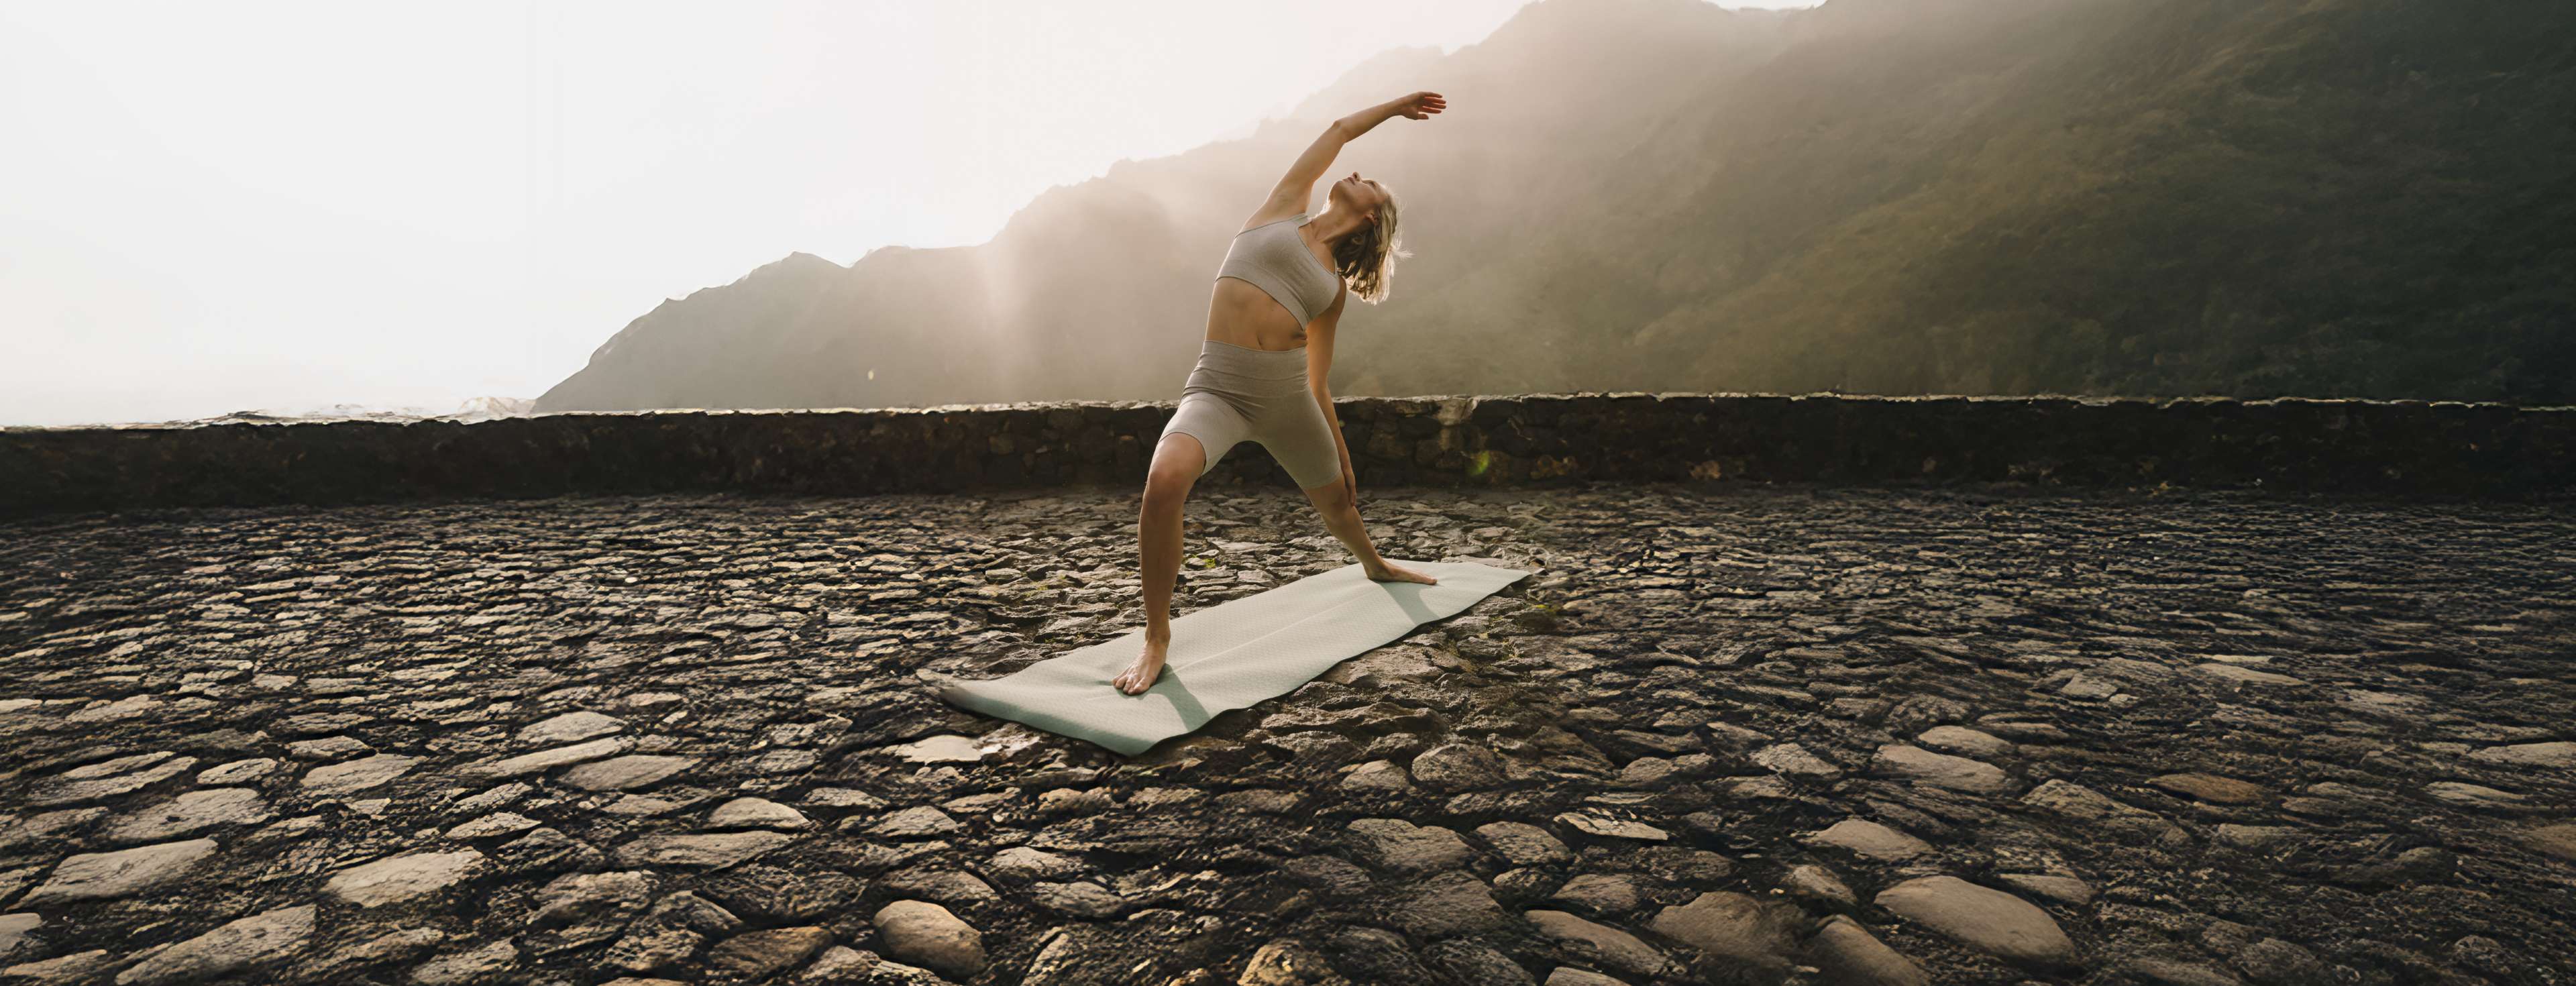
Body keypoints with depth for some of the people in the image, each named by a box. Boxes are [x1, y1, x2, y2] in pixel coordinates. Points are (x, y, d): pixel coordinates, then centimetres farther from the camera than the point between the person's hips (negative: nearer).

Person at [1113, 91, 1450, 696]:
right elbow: (1338, 132, 21)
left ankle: (1375, 565, 60)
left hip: (1288, 396, 4)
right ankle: (1157, 637, -14)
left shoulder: (1334, 284, 14)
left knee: (1336, 500, 23)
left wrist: (1342, 455, 22)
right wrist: (1396, 106, 39)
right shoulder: (1284, 209, 10)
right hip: (1218, 389, -4)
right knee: (1165, 481, -32)